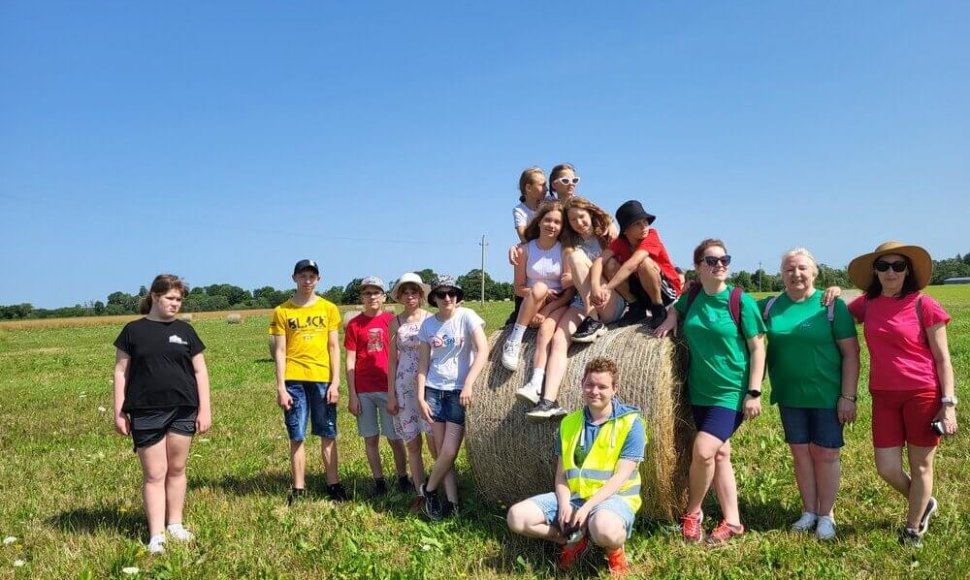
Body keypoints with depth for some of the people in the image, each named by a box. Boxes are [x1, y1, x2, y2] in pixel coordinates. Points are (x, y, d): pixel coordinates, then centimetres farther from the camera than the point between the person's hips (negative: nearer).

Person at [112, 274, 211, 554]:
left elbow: (200, 371, 8)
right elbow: (121, 372, 4)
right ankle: (156, 534, 7)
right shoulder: (134, 330, 2)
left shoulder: (184, 330, 7)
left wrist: (205, 408, 2)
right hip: (146, 413, -2)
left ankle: (175, 524, 24)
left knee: (176, 469, 11)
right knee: (154, 474, 2)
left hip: (183, 411, 2)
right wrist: (119, 411, -1)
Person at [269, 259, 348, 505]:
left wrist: (335, 382, -2)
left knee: (328, 435, 6)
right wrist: (281, 387, -4)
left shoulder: (328, 308, 5)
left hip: (323, 379, 0)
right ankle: (299, 488, 16)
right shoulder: (282, 311, 3)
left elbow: (334, 347, 5)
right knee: (297, 437, 5)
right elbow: (280, 351, 2)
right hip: (294, 381, 0)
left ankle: (333, 483, 17)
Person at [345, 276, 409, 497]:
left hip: (389, 389, -1)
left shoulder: (393, 321, 2)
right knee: (370, 438, 7)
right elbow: (350, 362, 2)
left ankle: (403, 478, 18)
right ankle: (379, 481, 17)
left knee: (395, 437, 3)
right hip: (363, 391, 1)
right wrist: (352, 395, -3)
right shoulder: (354, 324, 2)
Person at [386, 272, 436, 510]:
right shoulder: (395, 323, 7)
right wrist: (391, 394, 5)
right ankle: (420, 493, 17)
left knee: (435, 444, -5)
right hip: (404, 386, 3)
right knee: (412, 444, 7)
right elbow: (392, 359, 9)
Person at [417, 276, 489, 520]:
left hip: (459, 391, -3)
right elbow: (423, 363, 6)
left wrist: (468, 385, -24)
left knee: (449, 453, -5)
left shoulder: (467, 316, -7)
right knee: (441, 452, 3)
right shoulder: (428, 324, 4)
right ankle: (452, 502, 15)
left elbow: (483, 350, -17)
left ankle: (428, 490, 19)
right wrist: (420, 397, -2)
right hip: (434, 390, 3)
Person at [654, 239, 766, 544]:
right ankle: (732, 522, 24)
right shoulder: (692, 296, 2)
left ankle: (691, 512, 9)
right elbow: (677, 308, 26)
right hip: (700, 391, 5)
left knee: (703, 451, -15)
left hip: (731, 392, -5)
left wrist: (754, 392, -13)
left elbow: (757, 347, -9)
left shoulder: (741, 301, -11)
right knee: (720, 454, 12)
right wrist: (670, 319, 2)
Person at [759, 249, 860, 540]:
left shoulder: (831, 305, -7)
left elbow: (851, 352, -7)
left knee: (825, 453, 6)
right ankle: (809, 511, 26)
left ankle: (826, 515, 21)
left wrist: (848, 396, -11)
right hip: (789, 396, 3)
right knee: (800, 452, 12)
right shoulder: (770, 306, 1)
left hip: (826, 395, -3)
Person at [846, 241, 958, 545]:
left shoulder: (923, 304, -8)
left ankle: (913, 529, 29)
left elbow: (942, 358, -6)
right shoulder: (867, 304, 4)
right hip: (883, 397, 4)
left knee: (920, 466, 9)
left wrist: (948, 404, -11)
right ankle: (924, 504, 38)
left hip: (923, 395, -4)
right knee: (887, 469, 7)